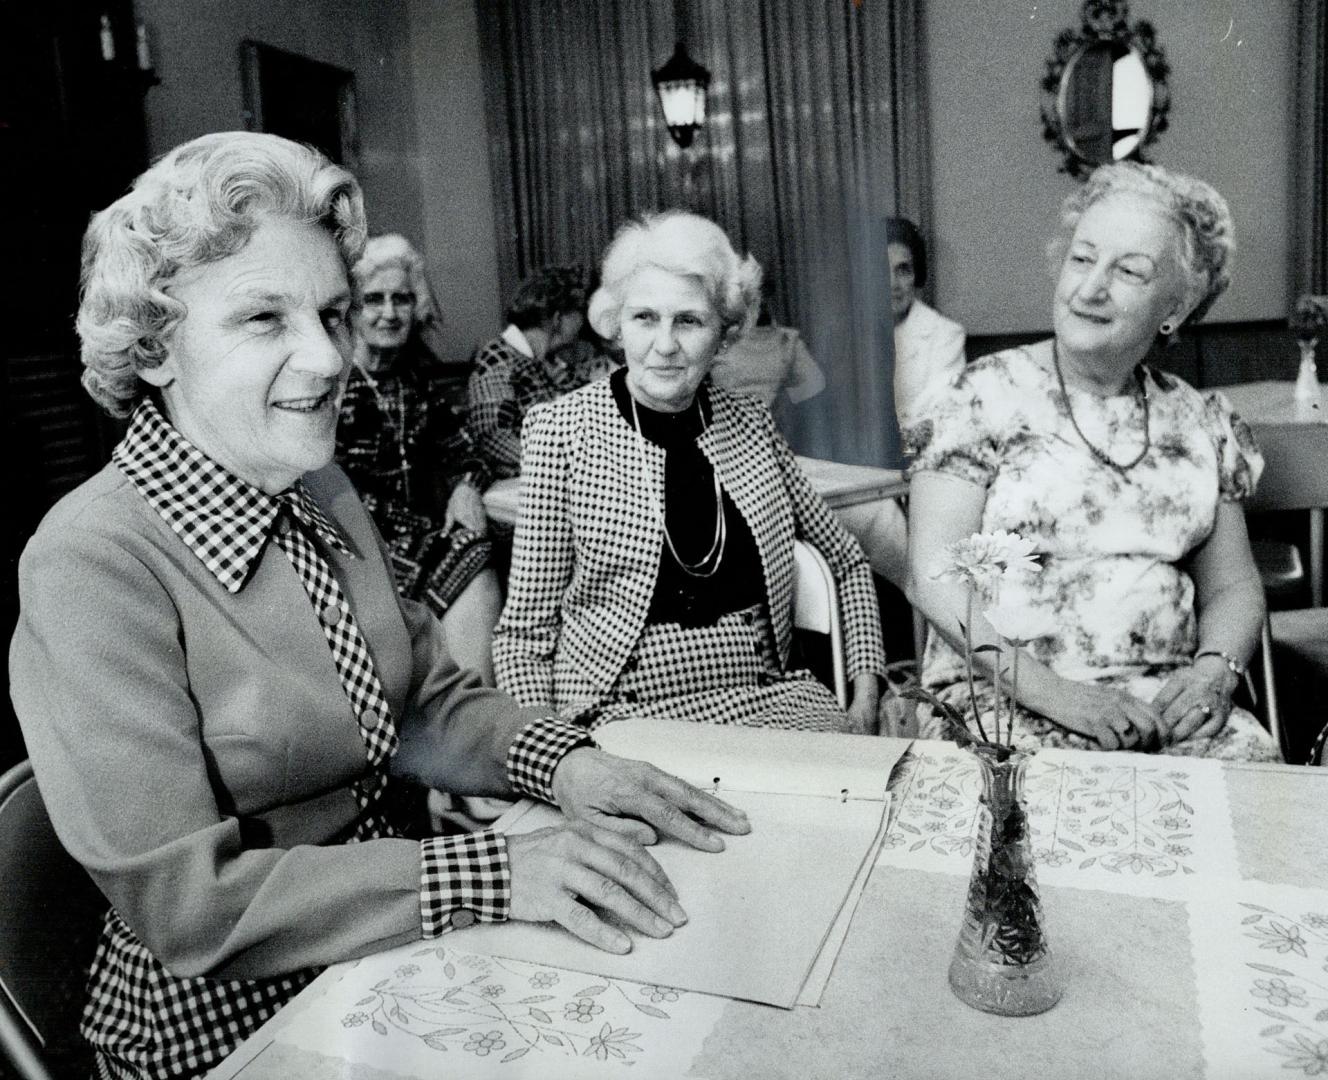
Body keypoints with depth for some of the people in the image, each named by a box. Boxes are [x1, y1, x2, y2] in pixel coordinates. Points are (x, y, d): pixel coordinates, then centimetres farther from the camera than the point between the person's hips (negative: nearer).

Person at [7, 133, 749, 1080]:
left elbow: (426, 701, 5)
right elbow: (182, 901, -23)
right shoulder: (93, 566, -21)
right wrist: (492, 874, -27)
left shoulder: (323, 494, 1)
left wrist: (560, 761, -14)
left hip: (385, 960, 6)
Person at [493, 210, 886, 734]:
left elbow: (848, 562, 18)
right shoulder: (560, 429, -3)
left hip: (764, 698, 4)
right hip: (628, 714, -4)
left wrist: (865, 697, 6)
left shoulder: (750, 424, 8)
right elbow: (525, 631, -1)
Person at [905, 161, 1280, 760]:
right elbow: (936, 576, -9)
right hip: (1007, 699, -4)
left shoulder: (1202, 422, 11)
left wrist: (1216, 669, -5)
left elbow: (1232, 585, 16)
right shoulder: (988, 396, -3)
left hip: (1167, 704, 5)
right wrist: (1050, 690, -19)